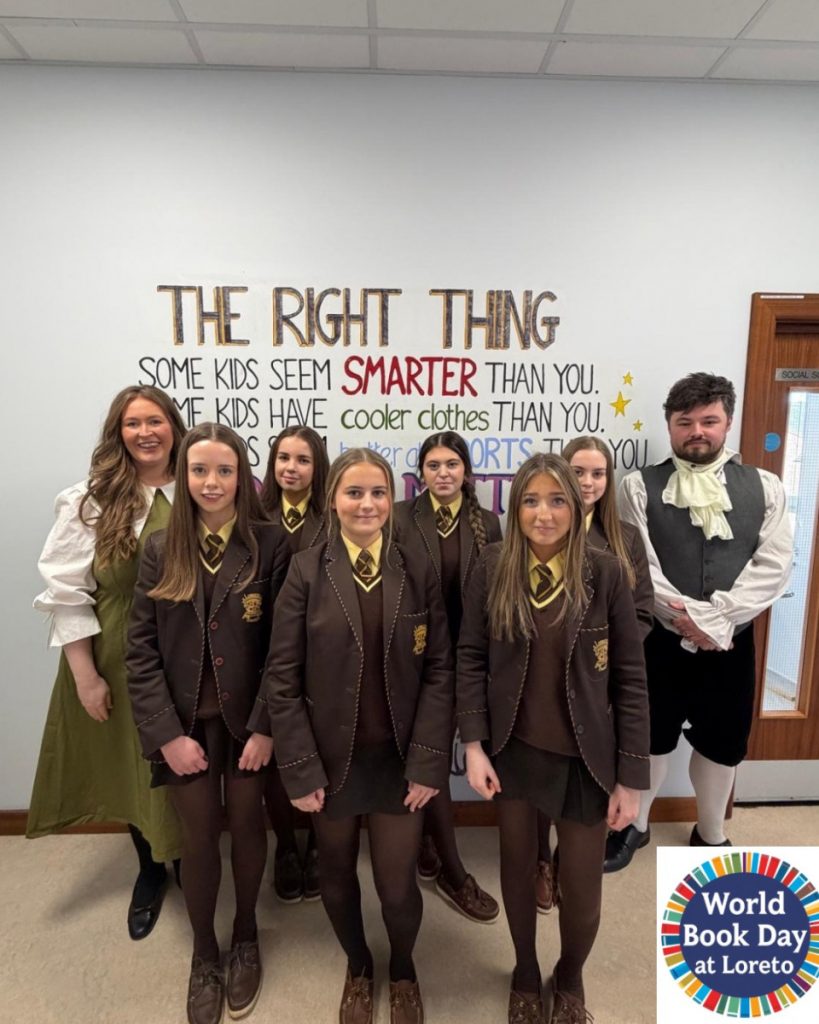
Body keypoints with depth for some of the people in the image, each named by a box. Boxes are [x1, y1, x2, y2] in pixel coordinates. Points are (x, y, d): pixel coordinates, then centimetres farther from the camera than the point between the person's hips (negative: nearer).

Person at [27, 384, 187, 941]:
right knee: (132, 769, 18)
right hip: (118, 665, 0)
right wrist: (86, 676, -7)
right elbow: (66, 594, -6)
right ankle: (151, 873, 46)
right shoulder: (90, 502, -8)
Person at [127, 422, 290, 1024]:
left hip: (247, 717, -1)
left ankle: (245, 938, 41)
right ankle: (204, 956, 37)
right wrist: (167, 733, -8)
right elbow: (141, 650, -2)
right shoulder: (160, 551, -1)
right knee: (199, 835, 12)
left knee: (247, 826, 14)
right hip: (186, 722, 2)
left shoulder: (271, 544, -9)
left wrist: (265, 725, -13)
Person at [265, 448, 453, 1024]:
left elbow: (440, 670, -5)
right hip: (332, 756, 0)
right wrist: (301, 768, -9)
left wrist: (428, 761, -9)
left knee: (398, 884, 8)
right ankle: (358, 969, 51)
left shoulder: (419, 573, -3)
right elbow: (282, 677, -7)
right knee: (338, 875, 19)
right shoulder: (307, 571, -7)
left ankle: (403, 971, 44)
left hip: (399, 757, 0)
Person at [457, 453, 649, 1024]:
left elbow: (630, 678, -8)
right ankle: (526, 975, 49)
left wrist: (631, 778, -7)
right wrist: (474, 745, -8)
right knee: (518, 872, 18)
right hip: (513, 751, 1)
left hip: (585, 758, -1)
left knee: (582, 892, 10)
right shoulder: (493, 569, -7)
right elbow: (471, 658, -3)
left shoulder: (605, 573, -11)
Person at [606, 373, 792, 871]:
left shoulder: (764, 487, 1)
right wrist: (688, 621, -18)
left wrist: (714, 618, -19)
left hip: (731, 641, 2)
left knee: (722, 743, 18)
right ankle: (635, 824, 39)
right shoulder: (641, 486, -4)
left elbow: (774, 566, -9)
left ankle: (711, 835, 43)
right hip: (658, 638, -1)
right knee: (650, 737, 14)